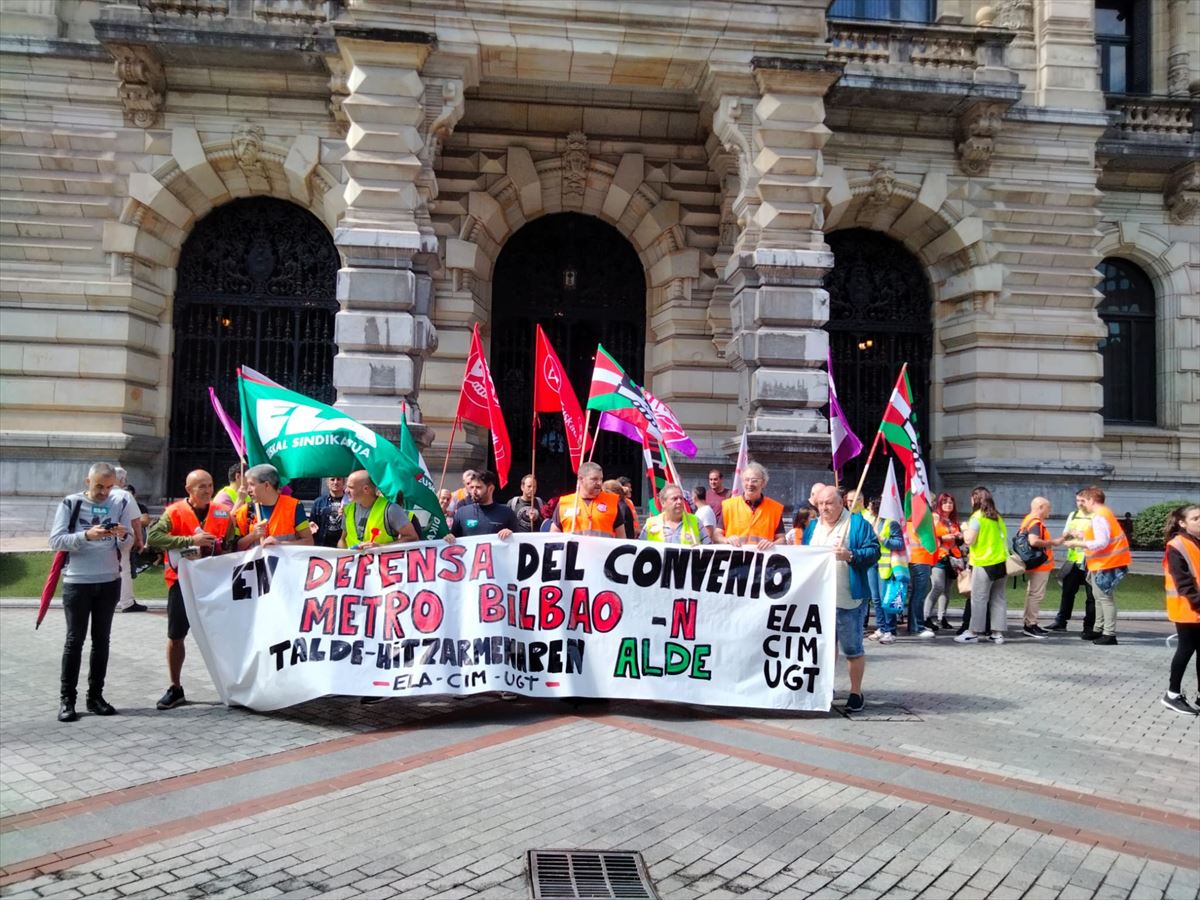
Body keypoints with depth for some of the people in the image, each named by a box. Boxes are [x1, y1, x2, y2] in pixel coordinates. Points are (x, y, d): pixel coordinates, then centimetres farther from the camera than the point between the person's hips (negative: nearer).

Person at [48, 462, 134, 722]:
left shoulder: (119, 505, 4)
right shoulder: (70, 504, -5)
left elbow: (129, 543, 5)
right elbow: (55, 541, -11)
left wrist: (123, 536, -18)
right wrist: (86, 536, -25)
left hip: (109, 582, 3)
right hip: (77, 582, -3)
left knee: (102, 640, 9)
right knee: (74, 640, 1)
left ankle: (95, 695, 17)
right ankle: (66, 698, 7)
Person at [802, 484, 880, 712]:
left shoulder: (857, 524, -3)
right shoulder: (812, 526, 15)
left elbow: (873, 552, -10)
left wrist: (851, 555, -24)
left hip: (847, 599, -5)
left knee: (852, 648, -1)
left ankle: (856, 692, 11)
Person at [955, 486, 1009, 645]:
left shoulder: (977, 517, -10)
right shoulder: (997, 517, 11)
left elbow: (969, 540, -13)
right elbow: (1003, 538, 14)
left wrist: (965, 529, 5)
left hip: (984, 564, -7)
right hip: (1002, 562, 7)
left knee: (978, 599, -2)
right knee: (998, 598, 9)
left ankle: (972, 633, 1)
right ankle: (998, 633, 9)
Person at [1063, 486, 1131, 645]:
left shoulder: (1099, 517, -17)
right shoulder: (1104, 513, 14)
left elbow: (1102, 543, -24)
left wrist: (1077, 543, -20)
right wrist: (1080, 536, 12)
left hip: (1105, 564, -11)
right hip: (1103, 562, 11)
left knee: (1105, 598, -7)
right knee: (1099, 596, 17)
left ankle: (1109, 634, -4)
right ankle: (1100, 629, 26)